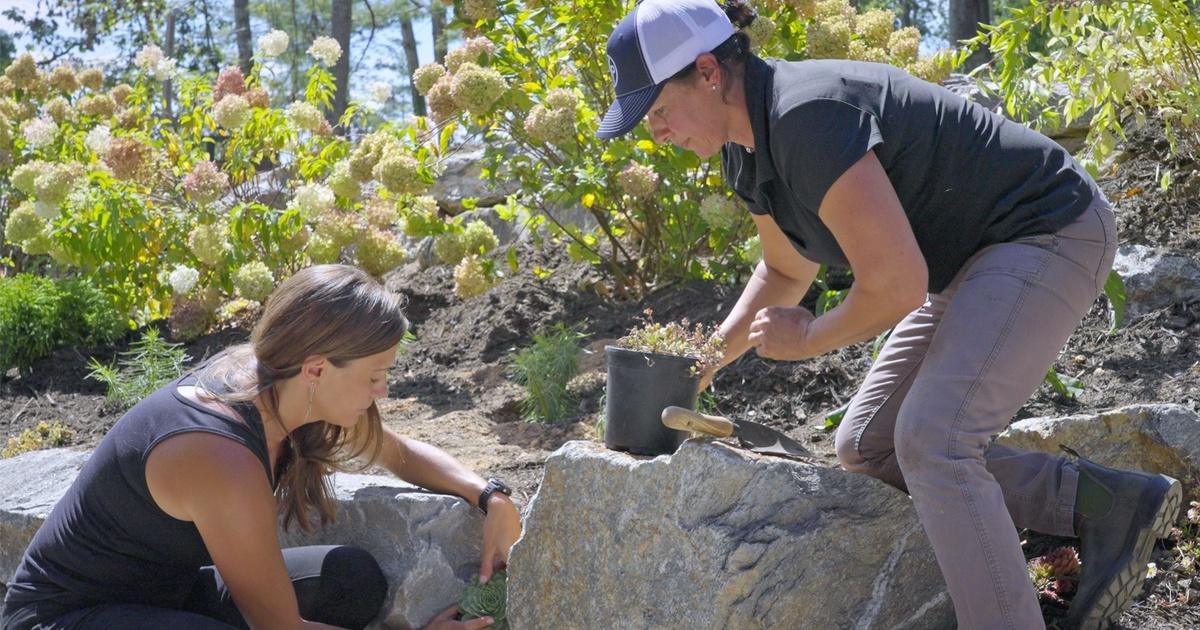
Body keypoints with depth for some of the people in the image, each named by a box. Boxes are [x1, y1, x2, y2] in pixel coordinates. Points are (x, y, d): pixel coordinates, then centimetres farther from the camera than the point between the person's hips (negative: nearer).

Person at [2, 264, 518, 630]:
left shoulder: (276, 388, -10)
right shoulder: (225, 463, -33)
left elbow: (403, 453, 9)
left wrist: (491, 498, -7)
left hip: (169, 586, 8)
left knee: (355, 581, -7)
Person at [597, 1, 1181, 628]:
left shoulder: (808, 115, -29)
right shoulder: (746, 144, 2)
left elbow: (896, 283, -31)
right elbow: (787, 270, 19)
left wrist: (807, 338, -12)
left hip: (1049, 231, -10)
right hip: (975, 258, 10)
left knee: (931, 440, -26)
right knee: (864, 446, 8)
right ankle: (1100, 503, 7)